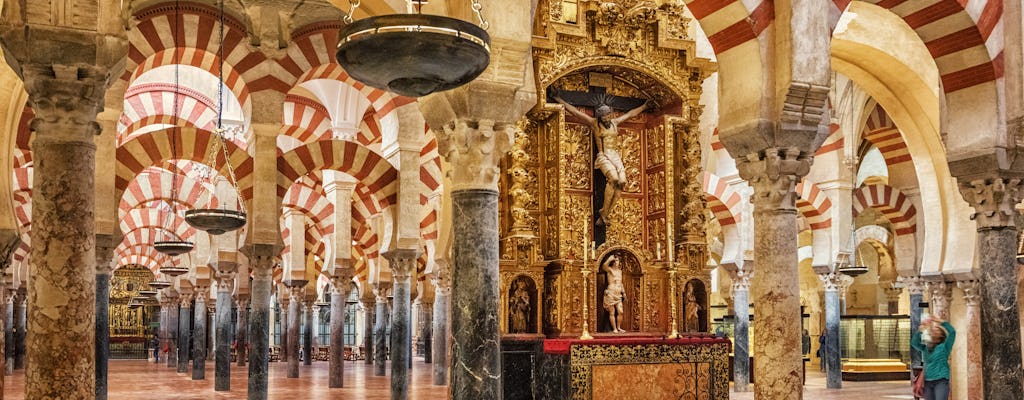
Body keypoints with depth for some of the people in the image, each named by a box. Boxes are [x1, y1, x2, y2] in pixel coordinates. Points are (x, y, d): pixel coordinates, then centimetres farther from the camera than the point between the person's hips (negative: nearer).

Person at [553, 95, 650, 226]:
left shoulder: (614, 122, 17)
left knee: (621, 182, -20)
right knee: (614, 179, -31)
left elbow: (630, 113, 31)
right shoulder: (594, 123, 5)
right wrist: (559, 100, 6)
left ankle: (604, 214, -14)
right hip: (603, 156, -4)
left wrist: (644, 106, 39)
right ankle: (604, 212, -19)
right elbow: (575, 111, 6)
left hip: (616, 156, 5)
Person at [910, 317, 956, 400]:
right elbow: (914, 342, -1)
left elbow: (952, 332, -10)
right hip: (927, 382, 5)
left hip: (941, 381, -5)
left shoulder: (944, 346, 2)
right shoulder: (926, 348, 15)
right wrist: (920, 329, -11)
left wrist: (939, 321, -6)